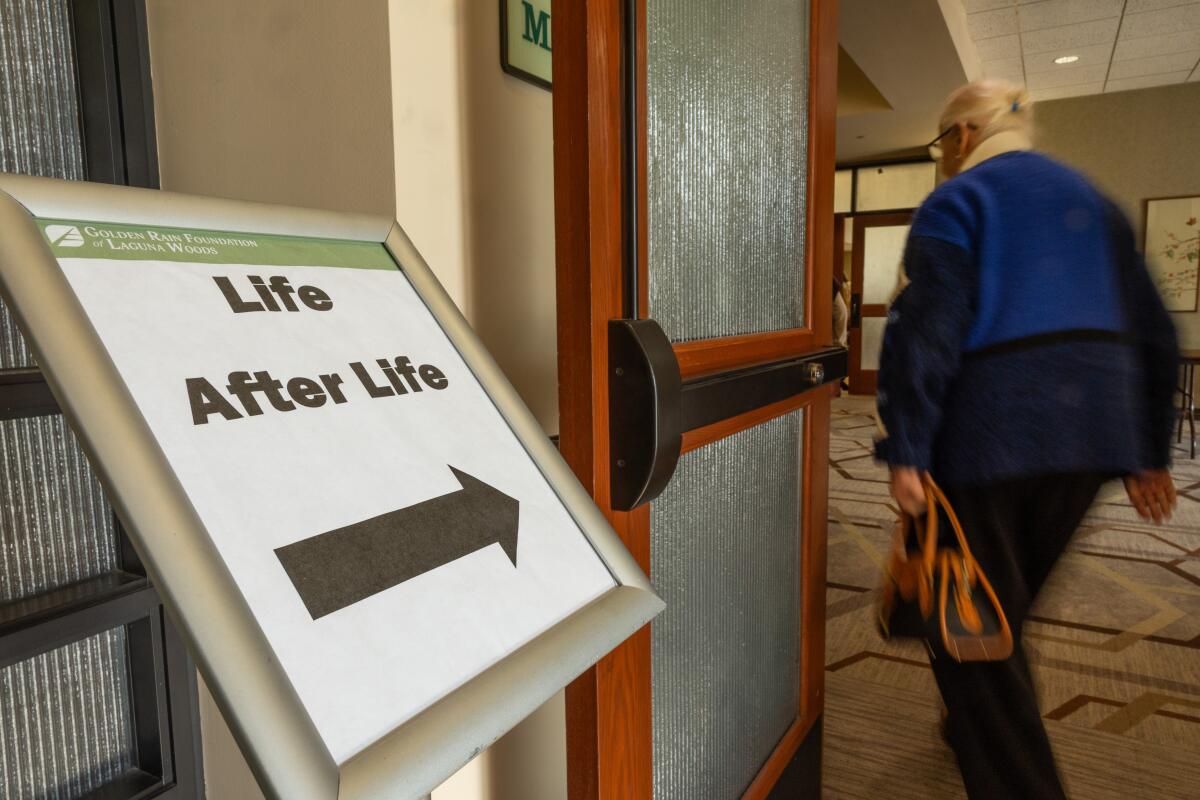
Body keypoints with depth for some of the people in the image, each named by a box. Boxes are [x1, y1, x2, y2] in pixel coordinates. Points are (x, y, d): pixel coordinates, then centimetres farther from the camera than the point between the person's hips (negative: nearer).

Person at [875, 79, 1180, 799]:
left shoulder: (957, 202, -1)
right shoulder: (1090, 199, 19)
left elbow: (926, 329, -16)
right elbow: (1151, 333, 17)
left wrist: (905, 452, -17)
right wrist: (1150, 450, 21)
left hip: (990, 429, -7)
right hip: (1094, 433, 8)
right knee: (1006, 601, 22)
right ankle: (981, 729, 39)